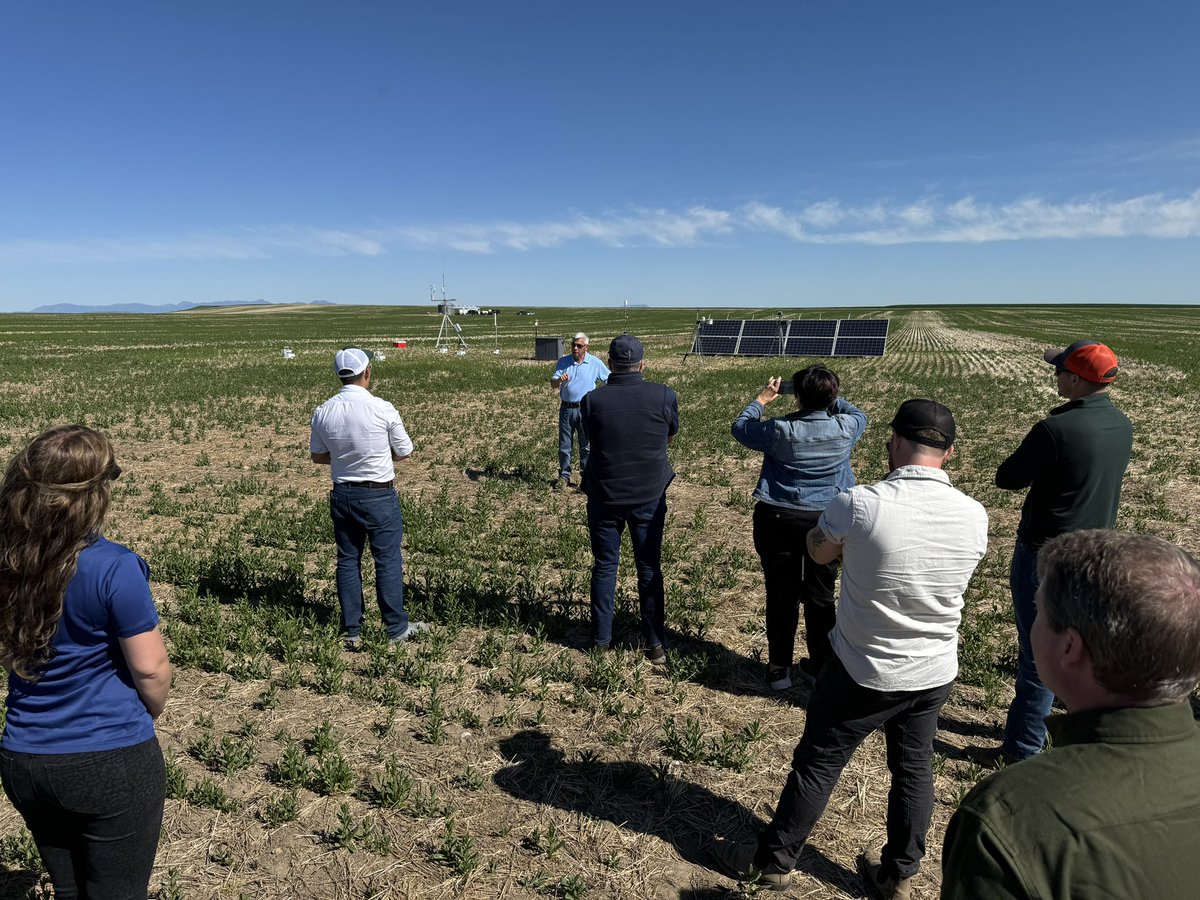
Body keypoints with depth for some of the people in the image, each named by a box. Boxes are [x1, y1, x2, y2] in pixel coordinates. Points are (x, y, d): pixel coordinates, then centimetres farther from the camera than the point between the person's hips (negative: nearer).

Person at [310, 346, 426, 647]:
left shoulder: (323, 412, -3)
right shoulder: (382, 409, -15)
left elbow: (318, 456, 10)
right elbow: (404, 452, -4)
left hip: (342, 494, 4)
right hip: (379, 495, -4)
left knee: (347, 560, 14)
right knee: (388, 560, 7)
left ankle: (351, 631, 21)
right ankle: (396, 628, 17)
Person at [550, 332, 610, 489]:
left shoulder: (595, 363, -2)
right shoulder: (563, 362, 2)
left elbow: (610, 381, 6)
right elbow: (552, 384, -4)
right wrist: (559, 380, -26)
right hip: (567, 409, 1)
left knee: (586, 445, 5)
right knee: (564, 445, 6)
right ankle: (564, 476, 15)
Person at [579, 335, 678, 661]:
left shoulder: (591, 401, -11)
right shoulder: (664, 396, -11)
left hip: (604, 496, 0)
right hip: (649, 497, 0)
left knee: (604, 566, 14)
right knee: (649, 569, 12)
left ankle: (601, 640, 22)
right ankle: (656, 644, 19)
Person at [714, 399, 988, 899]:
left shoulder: (859, 505, -26)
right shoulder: (974, 516, -11)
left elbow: (818, 551, -6)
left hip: (864, 672, -4)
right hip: (936, 673, 5)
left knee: (817, 764, 12)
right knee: (914, 769, 22)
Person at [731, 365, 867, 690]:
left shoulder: (780, 430, -17)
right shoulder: (846, 428, -9)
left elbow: (740, 428, 2)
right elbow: (859, 415, 17)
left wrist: (761, 399, 14)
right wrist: (830, 399, 18)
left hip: (778, 519, -2)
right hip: (826, 520, 2)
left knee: (781, 594, 9)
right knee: (820, 595, 15)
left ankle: (779, 670, 19)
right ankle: (821, 666, 27)